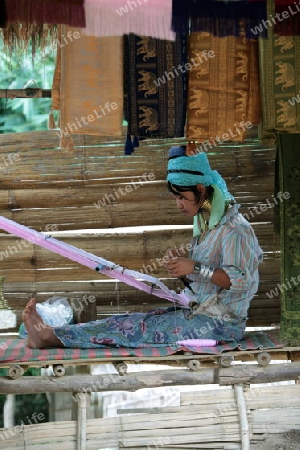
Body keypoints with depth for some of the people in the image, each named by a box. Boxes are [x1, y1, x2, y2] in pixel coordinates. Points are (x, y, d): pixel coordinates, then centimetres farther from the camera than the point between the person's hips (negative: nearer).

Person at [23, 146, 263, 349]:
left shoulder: (234, 228, -15)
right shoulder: (205, 221, 14)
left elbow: (241, 279, -24)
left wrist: (195, 268, -26)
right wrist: (182, 263, -5)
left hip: (221, 322, -8)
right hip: (198, 311, 8)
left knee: (141, 327, -16)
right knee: (135, 322, -6)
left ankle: (51, 336, -20)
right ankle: (49, 334, -15)